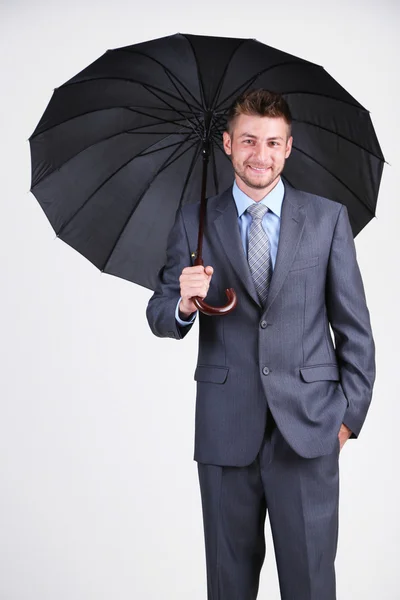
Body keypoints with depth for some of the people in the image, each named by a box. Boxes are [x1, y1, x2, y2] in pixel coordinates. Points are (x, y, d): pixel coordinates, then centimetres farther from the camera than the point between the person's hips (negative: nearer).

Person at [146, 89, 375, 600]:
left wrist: (350, 413, 2)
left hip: (308, 426, 0)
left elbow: (354, 325, 6)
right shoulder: (194, 223, 6)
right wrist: (183, 304, -18)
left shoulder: (328, 218, 5)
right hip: (225, 428, 1)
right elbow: (160, 319, 5)